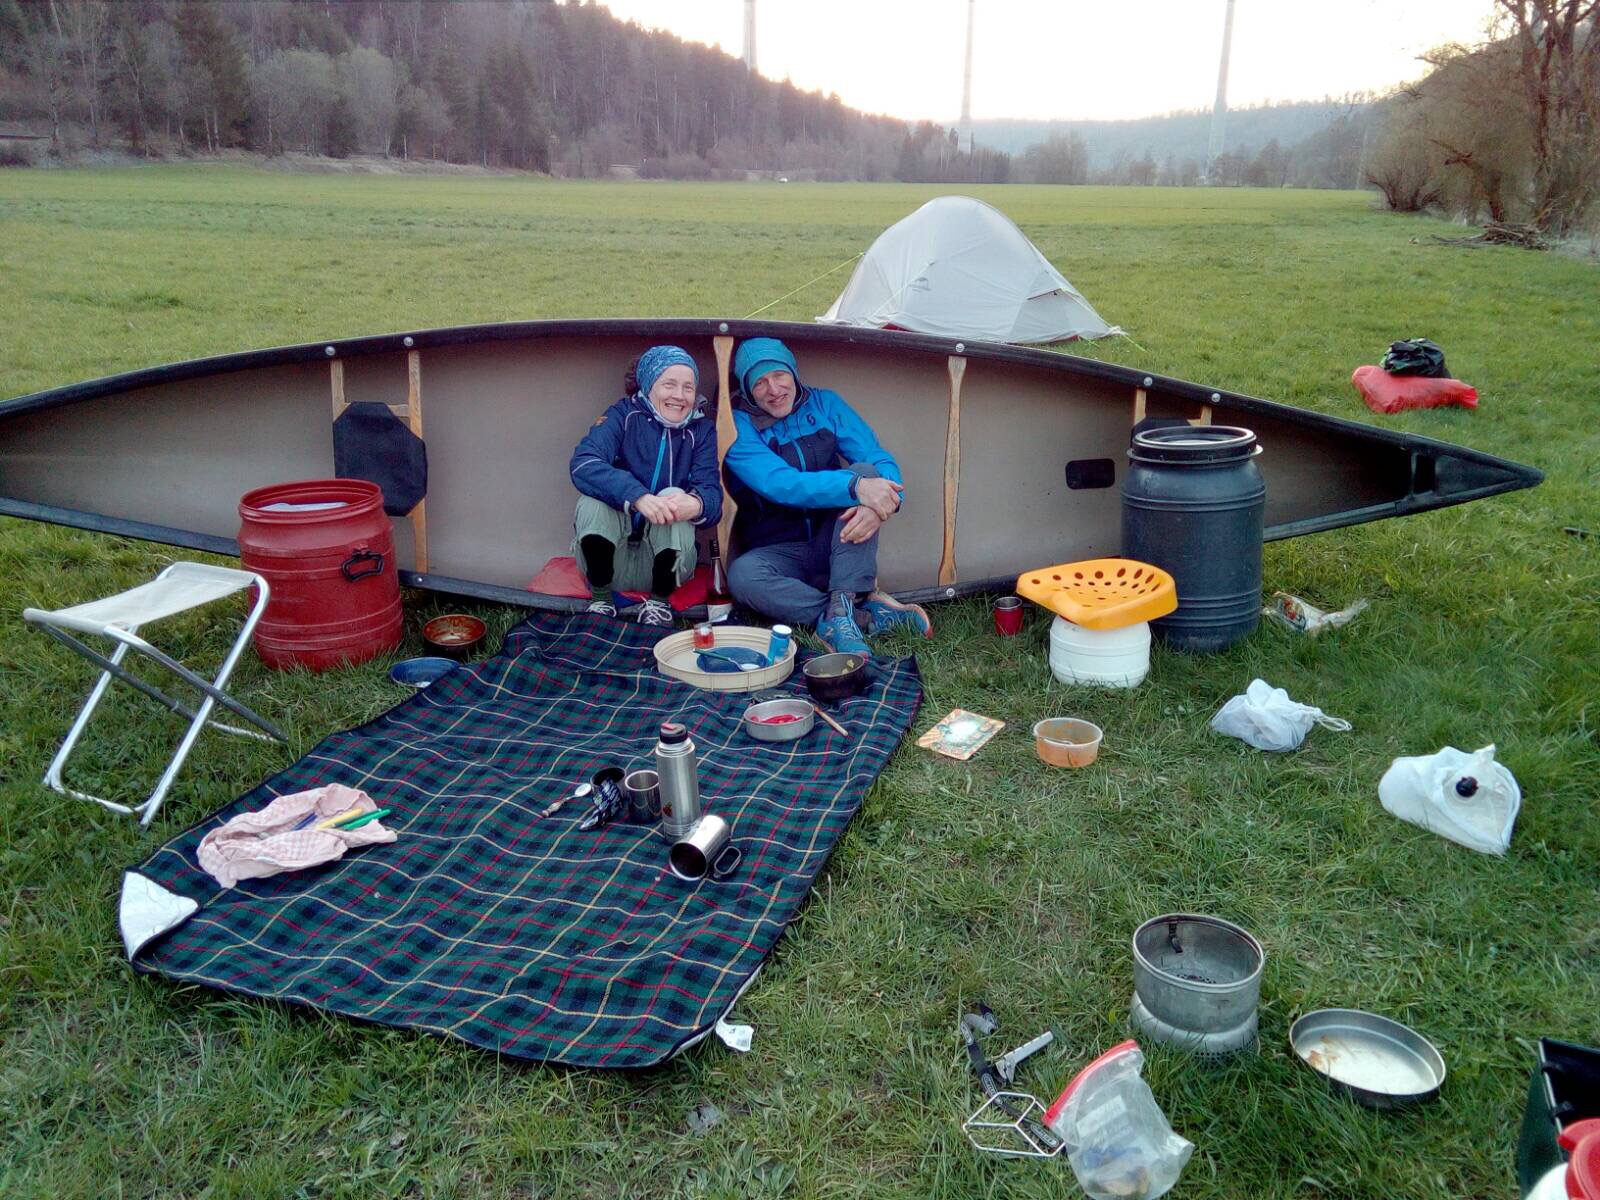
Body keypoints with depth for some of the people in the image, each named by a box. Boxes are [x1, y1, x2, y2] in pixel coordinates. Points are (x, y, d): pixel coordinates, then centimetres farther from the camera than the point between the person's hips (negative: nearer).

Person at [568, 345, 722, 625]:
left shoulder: (701, 429, 0)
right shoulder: (623, 414, -6)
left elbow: (711, 491, -13)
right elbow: (583, 464, -24)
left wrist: (697, 503, -40)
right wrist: (638, 497, -42)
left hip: (664, 553, 1)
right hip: (613, 558, -1)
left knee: (676, 497, -26)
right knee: (593, 503, -29)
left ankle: (659, 601, -7)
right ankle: (601, 599, -7)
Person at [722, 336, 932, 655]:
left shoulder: (825, 404, 1)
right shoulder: (738, 426, -10)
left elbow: (882, 461, -7)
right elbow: (779, 484, -27)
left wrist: (880, 504, -33)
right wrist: (855, 487, -41)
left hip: (838, 548, 2)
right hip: (779, 553, -2)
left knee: (864, 470, -24)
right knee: (742, 575, -35)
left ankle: (840, 611, -31)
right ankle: (867, 613, -31)